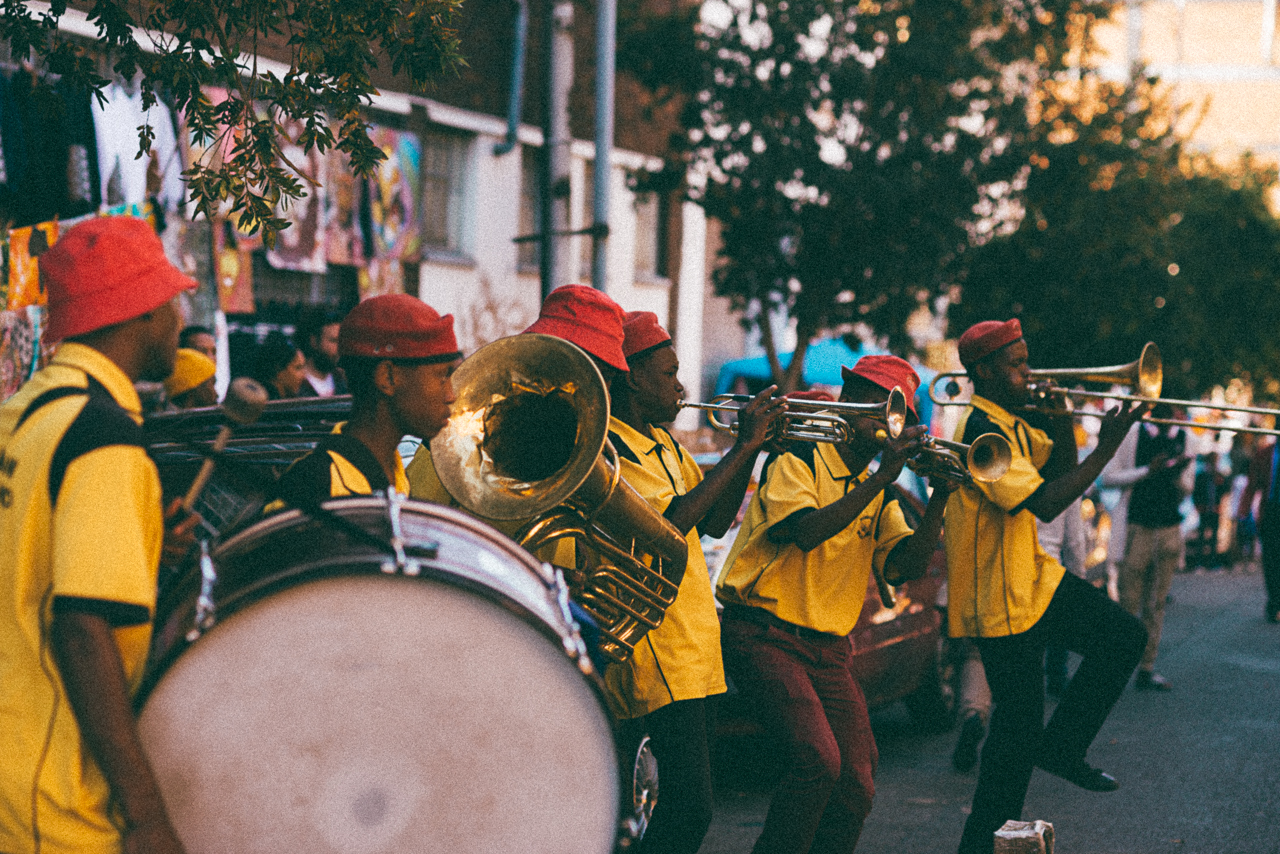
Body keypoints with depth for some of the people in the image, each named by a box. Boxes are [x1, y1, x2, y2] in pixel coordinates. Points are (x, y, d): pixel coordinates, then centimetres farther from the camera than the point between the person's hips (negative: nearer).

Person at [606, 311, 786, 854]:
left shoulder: (662, 443, 16)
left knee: (689, 804, 11)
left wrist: (752, 446, 3)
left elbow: (715, 521, 16)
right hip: (656, 651, -10)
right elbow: (667, 524, -25)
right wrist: (742, 447, -18)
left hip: (693, 642, 10)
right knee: (689, 808, -15)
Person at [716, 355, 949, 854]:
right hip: (766, 635, -7)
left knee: (856, 786, -5)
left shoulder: (877, 494, 15)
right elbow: (807, 532, -23)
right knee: (818, 760, -24)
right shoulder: (797, 461, -4)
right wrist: (881, 477, -23)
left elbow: (907, 565, 2)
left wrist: (939, 498, -11)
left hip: (829, 649, 7)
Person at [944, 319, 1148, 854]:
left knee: (1124, 637, 7)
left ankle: (1060, 748, 15)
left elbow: (1059, 472, 15)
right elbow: (1047, 503, -28)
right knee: (1019, 726, -3)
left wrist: (1063, 420, -1)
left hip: (1032, 577, 10)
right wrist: (1106, 449, -25)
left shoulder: (1010, 424, 10)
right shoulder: (982, 433, -22)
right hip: (1000, 598, -10)